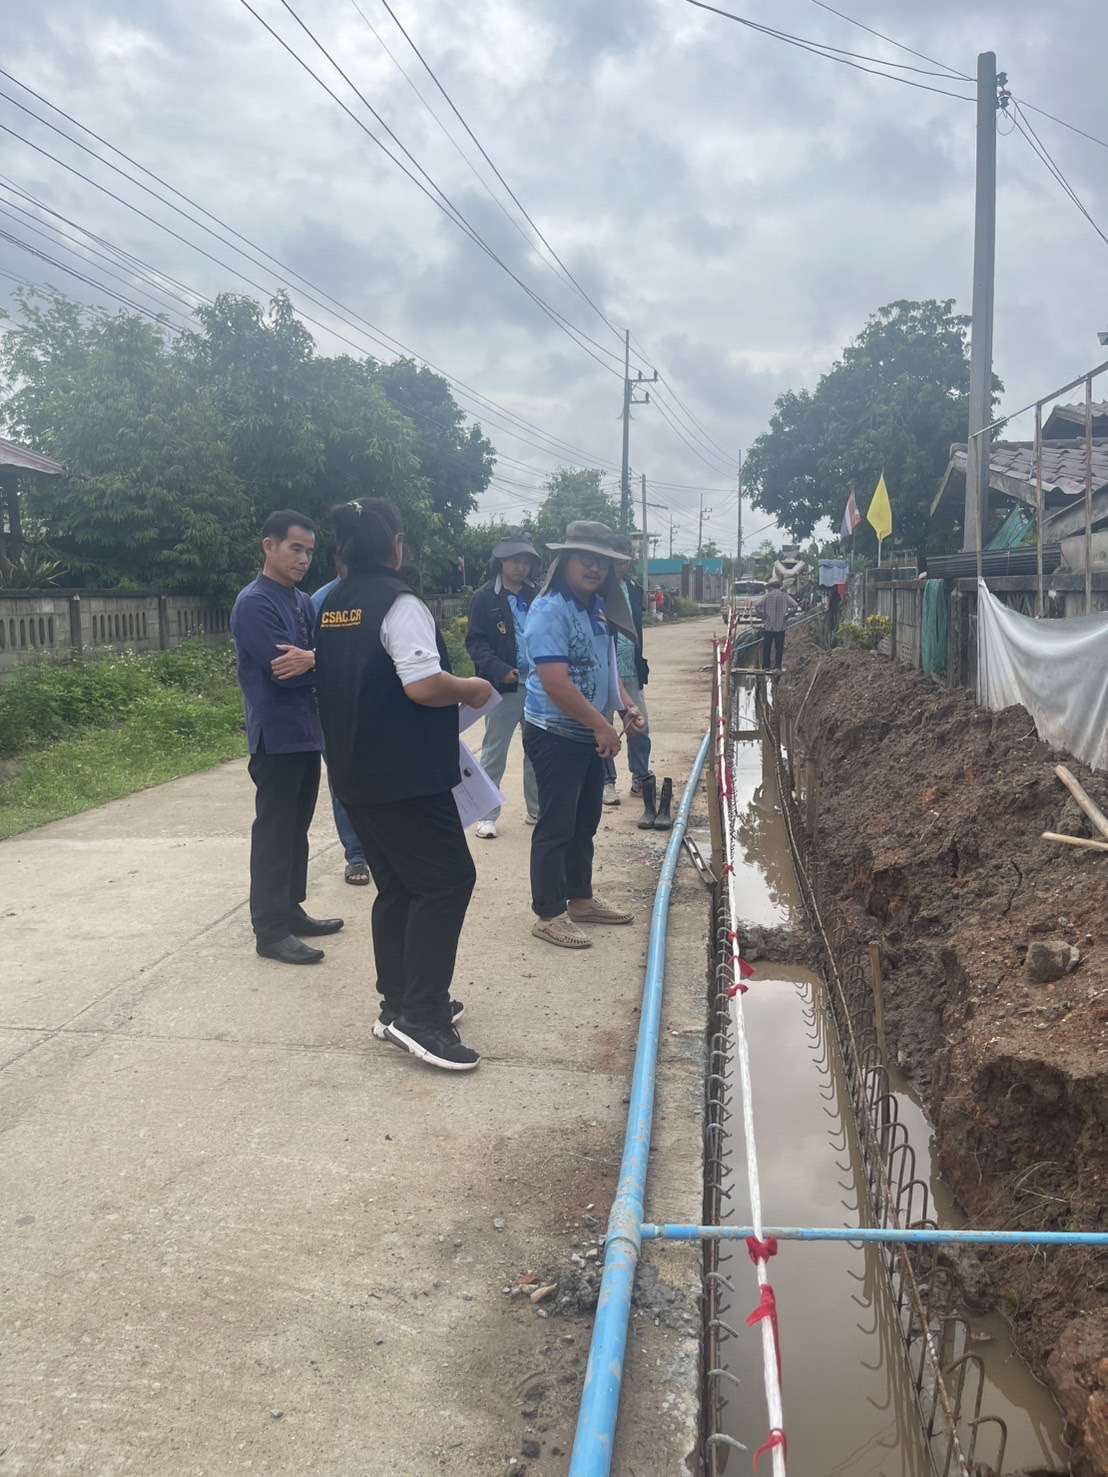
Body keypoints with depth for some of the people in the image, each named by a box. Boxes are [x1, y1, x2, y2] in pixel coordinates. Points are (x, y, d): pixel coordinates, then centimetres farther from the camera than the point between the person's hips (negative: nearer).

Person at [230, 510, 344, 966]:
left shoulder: (304, 602, 12)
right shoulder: (254, 603, -14)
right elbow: (283, 668, -22)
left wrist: (311, 659, -16)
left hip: (307, 731, 8)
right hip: (276, 735, -8)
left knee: (297, 829, 16)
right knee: (274, 832, -2)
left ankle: (291, 912, 27)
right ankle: (270, 931, 5)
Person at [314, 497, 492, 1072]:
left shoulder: (331, 606, 12)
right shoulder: (397, 603, -15)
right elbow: (423, 685, -25)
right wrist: (471, 689, -7)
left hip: (356, 774, 9)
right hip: (406, 775, -9)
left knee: (397, 886, 15)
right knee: (448, 880, -4)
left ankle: (400, 1004, 22)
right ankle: (421, 1016, -7)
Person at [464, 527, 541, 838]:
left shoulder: (537, 595, 7)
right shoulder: (485, 597, -4)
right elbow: (475, 642, -7)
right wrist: (501, 670, -21)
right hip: (502, 687, -4)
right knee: (494, 753, 4)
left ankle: (537, 809, 25)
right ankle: (487, 815, 12)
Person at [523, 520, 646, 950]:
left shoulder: (598, 607, 9)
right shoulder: (550, 610, -20)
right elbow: (555, 682, -26)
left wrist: (626, 706, 5)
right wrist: (602, 725, -22)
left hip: (588, 734, 9)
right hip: (555, 734, -9)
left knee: (585, 821, 18)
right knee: (555, 826, -2)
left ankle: (580, 898, 32)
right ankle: (548, 914, 8)